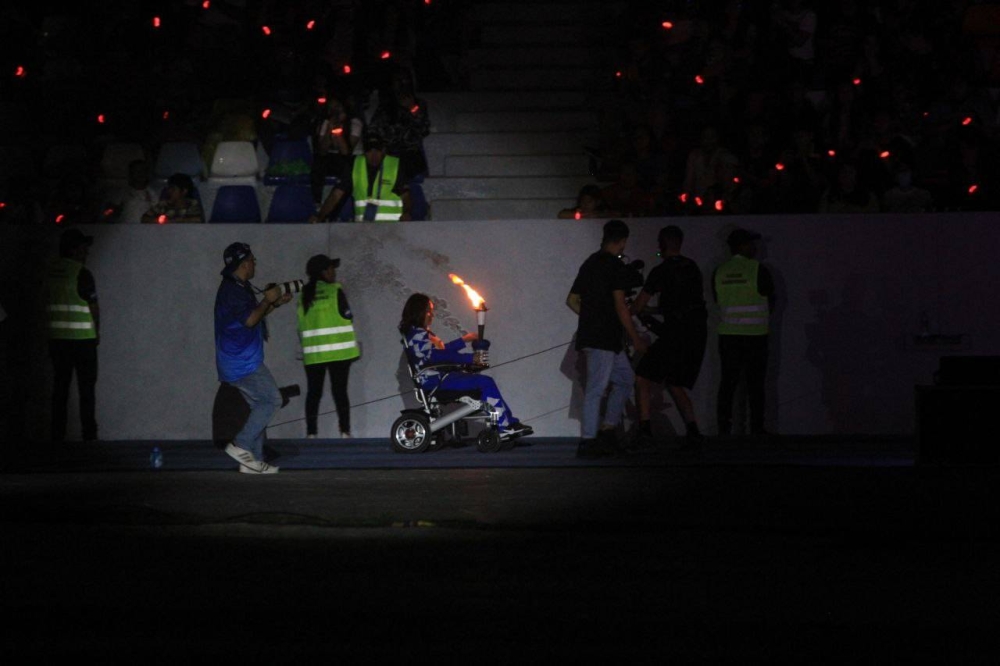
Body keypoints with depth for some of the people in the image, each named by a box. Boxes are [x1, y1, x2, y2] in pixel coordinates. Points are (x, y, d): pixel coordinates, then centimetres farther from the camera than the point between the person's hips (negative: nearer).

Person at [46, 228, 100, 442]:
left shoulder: (51, 271, 5)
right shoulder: (82, 274, -12)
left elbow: (49, 303, 7)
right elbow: (93, 307, -9)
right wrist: (97, 332, 7)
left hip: (56, 337, 5)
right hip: (83, 337, -5)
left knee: (60, 386, 8)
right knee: (86, 386, 2)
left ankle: (57, 433, 8)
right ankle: (89, 433, 2)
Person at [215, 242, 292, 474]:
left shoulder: (237, 288, 17)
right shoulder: (233, 290, -17)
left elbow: (252, 315, 25)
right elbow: (250, 319, -24)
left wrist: (276, 303, 16)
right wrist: (267, 300, -12)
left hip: (243, 361, 10)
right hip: (243, 363, -10)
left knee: (261, 405, 10)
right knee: (271, 400, -10)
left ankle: (252, 460, 9)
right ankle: (241, 445, -10)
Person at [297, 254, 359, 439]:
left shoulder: (304, 295, 6)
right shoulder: (335, 291, -6)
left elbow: (301, 325, 9)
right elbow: (348, 319, -4)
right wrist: (354, 345, 8)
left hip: (312, 352, 3)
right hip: (338, 350, -3)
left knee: (313, 392, 7)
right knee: (340, 391, 0)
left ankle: (310, 433, 2)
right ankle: (345, 431, -4)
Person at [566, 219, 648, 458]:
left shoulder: (589, 263, 15)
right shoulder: (615, 266, -11)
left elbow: (572, 300, 19)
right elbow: (620, 305, -15)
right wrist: (635, 338, -10)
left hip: (590, 336, 9)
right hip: (604, 339, -9)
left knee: (625, 378, 17)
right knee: (596, 389, -7)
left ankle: (607, 432, 13)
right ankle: (588, 442, -6)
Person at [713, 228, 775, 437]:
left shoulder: (719, 272, 5)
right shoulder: (758, 270, -7)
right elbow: (771, 302, 2)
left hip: (728, 334, 4)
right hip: (755, 333, -4)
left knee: (728, 382, 6)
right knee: (755, 384, 2)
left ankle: (724, 428, 2)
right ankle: (757, 429, 2)